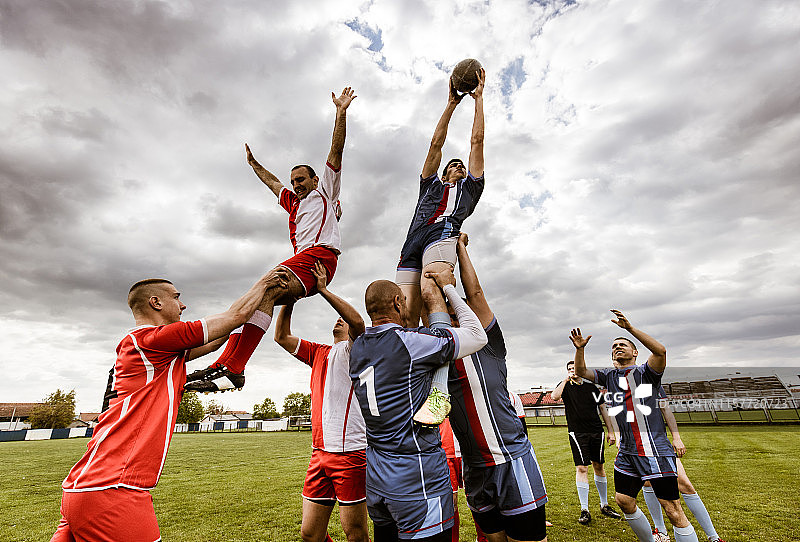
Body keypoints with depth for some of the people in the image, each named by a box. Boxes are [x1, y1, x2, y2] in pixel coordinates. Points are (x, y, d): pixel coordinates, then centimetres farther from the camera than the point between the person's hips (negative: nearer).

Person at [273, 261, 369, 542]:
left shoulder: (353, 350, -1)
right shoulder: (318, 353, 17)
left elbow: (358, 322, -22)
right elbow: (281, 337, 15)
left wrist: (323, 289, -18)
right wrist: (290, 298, 4)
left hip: (350, 452, -6)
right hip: (320, 453, 6)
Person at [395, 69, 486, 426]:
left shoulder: (469, 188, 34)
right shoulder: (430, 185, 39)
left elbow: (476, 140, 34)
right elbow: (436, 144, 36)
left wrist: (478, 97, 42)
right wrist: (452, 103, 42)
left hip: (442, 236, -4)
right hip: (413, 245, 4)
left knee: (430, 291, -33)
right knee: (407, 314, -15)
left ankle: (440, 391, -42)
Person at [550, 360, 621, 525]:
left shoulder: (592, 387, 10)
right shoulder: (565, 386, 2)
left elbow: (603, 409, 14)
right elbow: (554, 396, -20)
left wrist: (611, 431, 10)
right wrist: (566, 379, -17)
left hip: (596, 431, 3)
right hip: (577, 433, -3)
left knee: (599, 466, 12)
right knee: (582, 468, -7)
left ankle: (604, 505, 28)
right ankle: (584, 510, 2)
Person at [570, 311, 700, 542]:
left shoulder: (646, 372, -2)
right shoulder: (609, 376, 11)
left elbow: (660, 350, -21)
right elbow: (580, 372, 2)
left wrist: (629, 327, -28)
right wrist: (580, 348, -14)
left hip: (656, 450, -5)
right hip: (627, 452, 5)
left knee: (673, 511, -3)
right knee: (624, 502, 13)